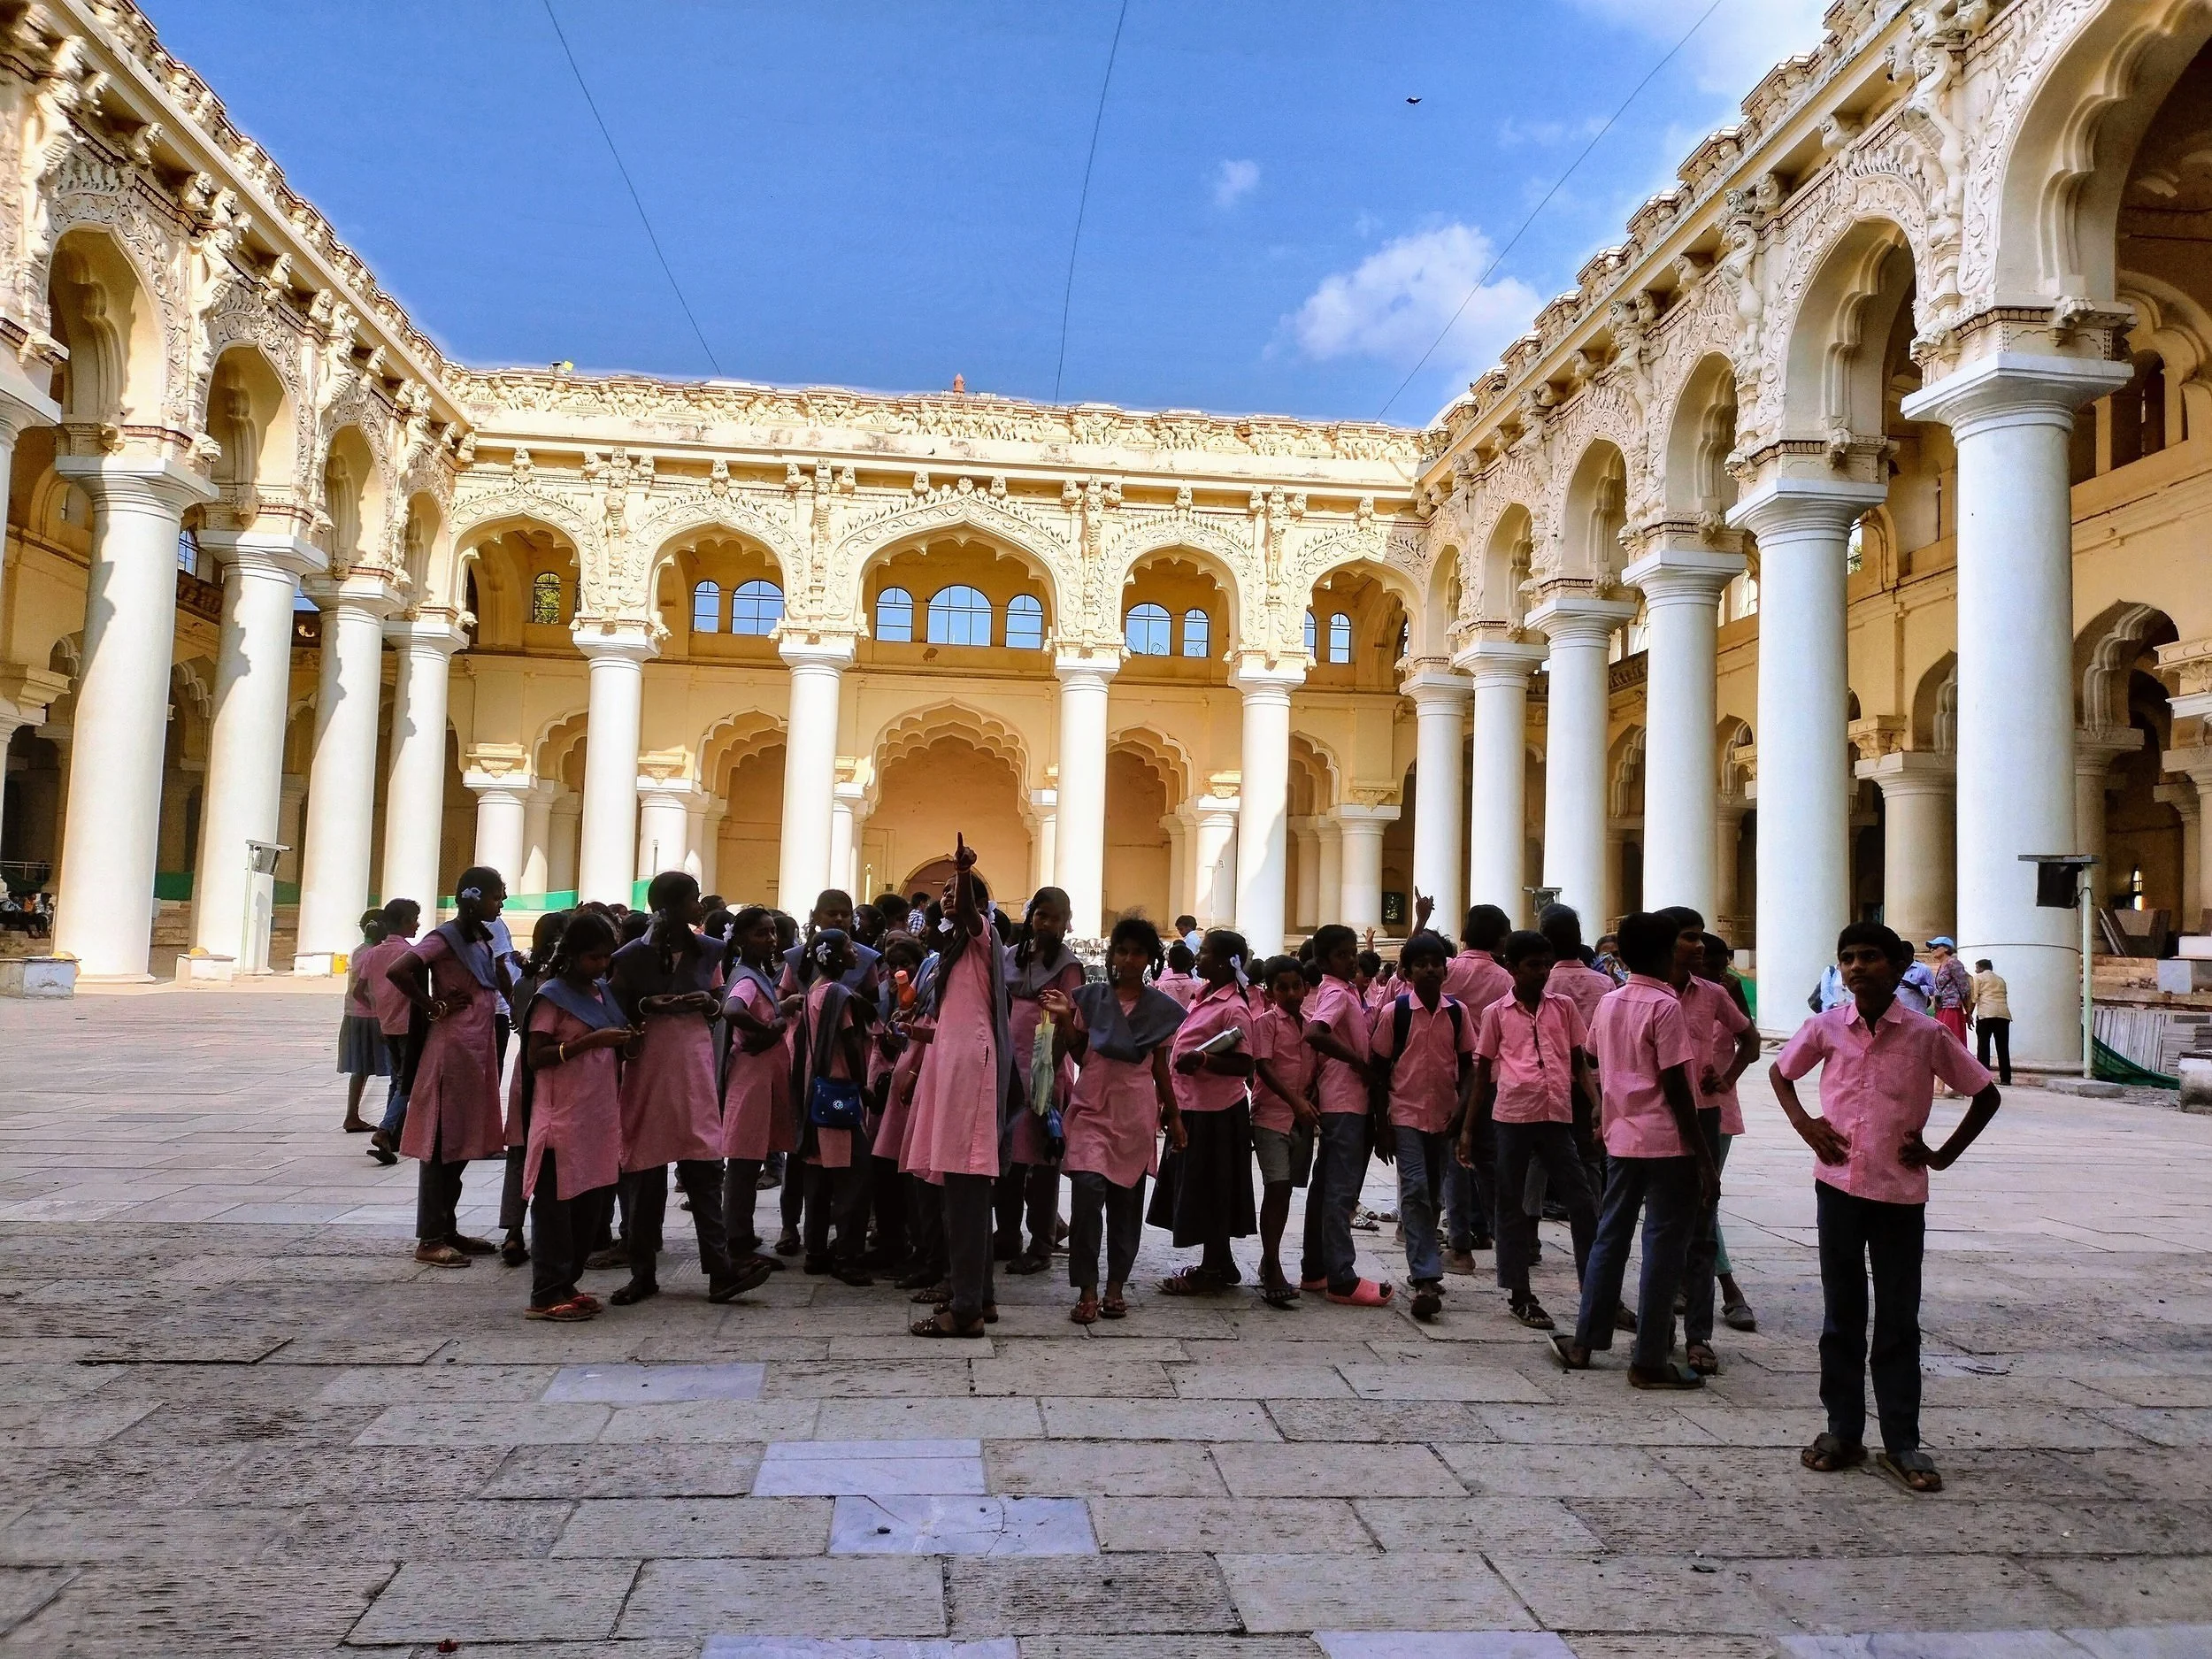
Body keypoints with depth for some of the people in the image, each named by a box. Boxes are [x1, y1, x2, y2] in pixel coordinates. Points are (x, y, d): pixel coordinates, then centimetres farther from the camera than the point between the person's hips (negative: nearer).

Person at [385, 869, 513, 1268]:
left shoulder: (481, 939, 14)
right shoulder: (446, 938, -12)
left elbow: (498, 987, 22)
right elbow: (397, 971, -25)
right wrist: (434, 1007, -17)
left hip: (478, 1051, 9)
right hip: (450, 1050, -9)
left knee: (462, 1144, 13)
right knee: (441, 1143, -3)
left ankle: (447, 1229, 22)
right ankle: (430, 1239, 3)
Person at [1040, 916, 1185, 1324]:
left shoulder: (1161, 1009, 5)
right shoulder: (1090, 997, 4)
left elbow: (1160, 1067, 11)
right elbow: (1081, 1056, 7)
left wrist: (1174, 1114, 9)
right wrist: (1064, 1019, -7)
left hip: (1136, 1113, 1)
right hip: (1092, 1107, -1)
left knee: (1126, 1200, 5)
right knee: (1088, 1191, -15)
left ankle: (1116, 1286, 17)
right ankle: (1087, 1290, -8)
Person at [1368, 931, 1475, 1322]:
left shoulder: (1458, 1012, 1)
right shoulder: (1393, 1012, -6)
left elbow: (1467, 1066, 7)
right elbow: (1379, 1067, 0)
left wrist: (1461, 1109, -6)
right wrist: (1381, 1121, 0)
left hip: (1445, 1115, 3)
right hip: (1407, 1114, -3)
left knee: (1433, 1194, 12)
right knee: (1415, 1191, -12)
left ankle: (1422, 1268, 27)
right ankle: (1426, 1279, -16)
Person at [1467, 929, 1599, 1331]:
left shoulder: (1564, 1006, 9)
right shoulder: (1496, 1013, 5)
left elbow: (1579, 1061, 11)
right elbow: (1483, 1071, 9)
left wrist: (1596, 1102, -7)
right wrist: (1468, 1127, 6)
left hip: (1557, 1116, 1)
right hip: (1511, 1115, -1)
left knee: (1582, 1203, 1)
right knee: (1512, 1205, 6)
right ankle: (1520, 1295, 15)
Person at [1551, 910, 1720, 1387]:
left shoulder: (1608, 1003, 9)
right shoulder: (1665, 1006, -12)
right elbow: (1675, 1087, -15)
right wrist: (1704, 1157, -12)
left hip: (1621, 1139, 7)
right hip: (1667, 1142, -7)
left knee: (1610, 1237, 14)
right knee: (1663, 1248, 0)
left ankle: (1584, 1341, 20)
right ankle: (1650, 1360, 5)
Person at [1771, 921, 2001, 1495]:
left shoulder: (1925, 1034, -5)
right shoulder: (1826, 1028, -1)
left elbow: (1986, 1094, 5)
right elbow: (1781, 1071, 16)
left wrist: (1943, 1154, 1)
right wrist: (1804, 1124, 2)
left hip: (1901, 1191, -1)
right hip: (1839, 1184, 1)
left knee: (1899, 1321, 5)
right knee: (1841, 1314, 10)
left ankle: (1901, 1444, 14)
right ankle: (1843, 1431, 20)